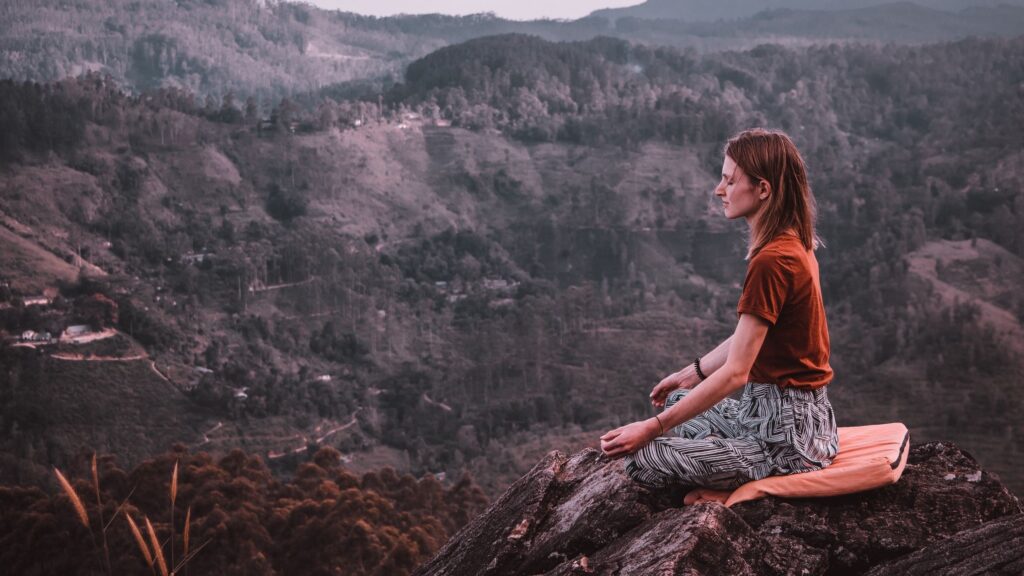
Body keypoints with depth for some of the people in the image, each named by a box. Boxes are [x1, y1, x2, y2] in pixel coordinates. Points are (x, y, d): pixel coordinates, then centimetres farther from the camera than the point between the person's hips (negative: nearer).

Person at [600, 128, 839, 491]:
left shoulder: (772, 262, -23)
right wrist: (691, 374, 21)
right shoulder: (794, 245, 7)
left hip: (787, 435, -10)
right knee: (677, 402, 28)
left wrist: (652, 428, -22)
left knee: (643, 459, -14)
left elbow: (736, 372, -24)